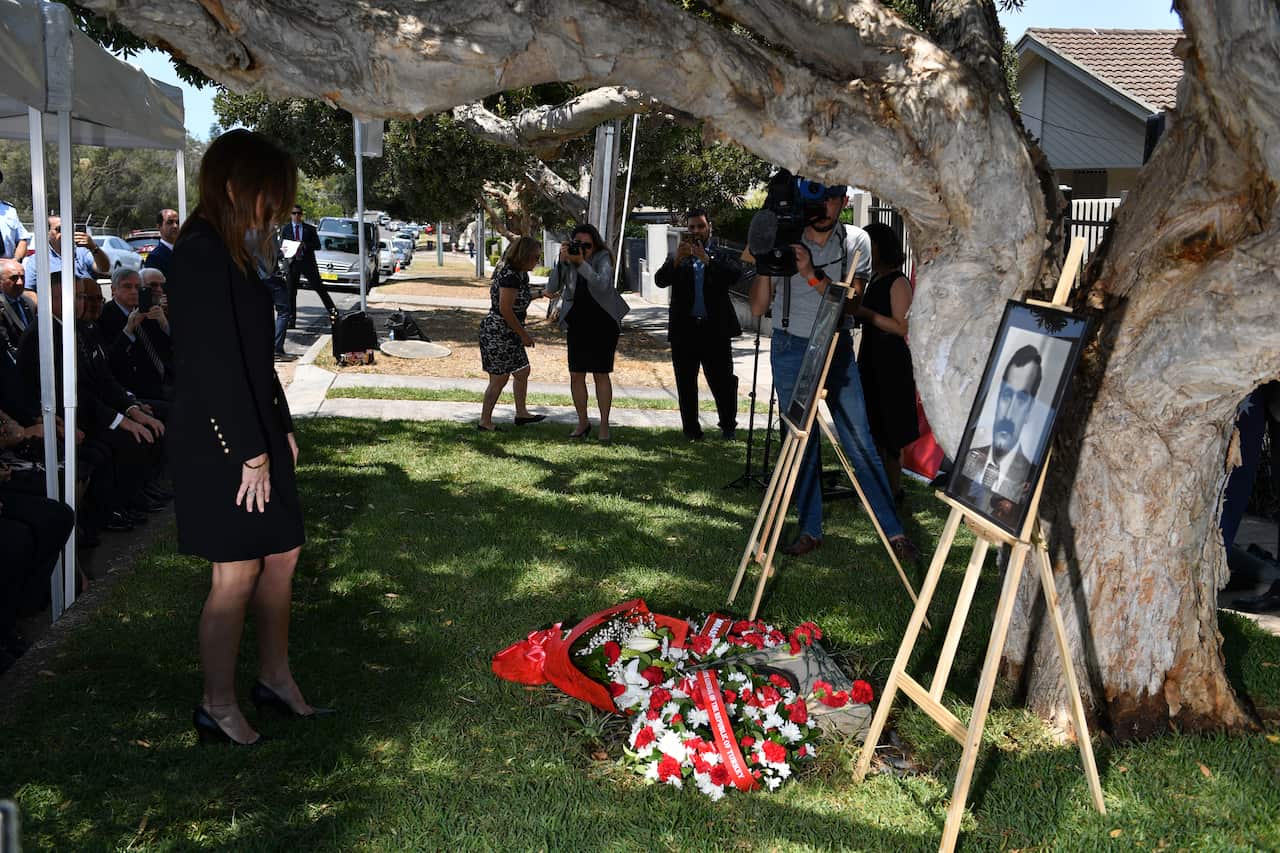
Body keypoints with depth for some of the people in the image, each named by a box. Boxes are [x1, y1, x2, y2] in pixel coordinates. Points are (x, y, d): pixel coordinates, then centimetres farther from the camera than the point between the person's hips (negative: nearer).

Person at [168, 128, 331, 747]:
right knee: (238, 575, -1)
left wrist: (279, 429, 14)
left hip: (255, 431, 10)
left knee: (282, 554, 15)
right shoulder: (201, 254, -17)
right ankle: (217, 708, 15)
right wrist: (251, 453, -18)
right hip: (220, 442, -10)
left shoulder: (233, 251, 13)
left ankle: (274, 679, 30)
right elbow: (216, 364, -21)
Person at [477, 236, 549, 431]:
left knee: (522, 371, 19)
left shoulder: (519, 274, 9)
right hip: (497, 332, -11)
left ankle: (521, 413, 32)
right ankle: (485, 422, 9)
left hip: (509, 333, 11)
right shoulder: (509, 275, -22)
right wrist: (524, 334, -16)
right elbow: (505, 309, -23)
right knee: (499, 378, -2)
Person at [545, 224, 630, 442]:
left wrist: (581, 263, -35)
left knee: (601, 374, -1)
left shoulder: (603, 258, -11)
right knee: (576, 375, 3)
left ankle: (604, 425, 8)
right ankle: (583, 423, 18)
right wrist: (562, 261, -24)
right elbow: (551, 289, -13)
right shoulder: (567, 261, -3)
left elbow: (602, 285, -27)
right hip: (578, 324, 3)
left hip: (603, 323, -3)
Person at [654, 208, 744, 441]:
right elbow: (660, 280, -4)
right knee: (686, 384, 6)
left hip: (716, 329, -2)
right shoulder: (678, 259, 12)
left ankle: (729, 426, 17)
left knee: (723, 382, 2)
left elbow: (735, 274, -12)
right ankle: (691, 429, 16)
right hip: (684, 329, 2)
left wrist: (707, 259, -21)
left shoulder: (720, 256, 8)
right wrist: (676, 260, -19)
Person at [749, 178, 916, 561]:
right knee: (801, 442, 3)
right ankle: (810, 530, 12)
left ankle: (893, 530, -1)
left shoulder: (856, 241, -1)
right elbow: (758, 308, -1)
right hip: (790, 348, 1)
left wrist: (812, 274, -24)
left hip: (836, 348, -1)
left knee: (859, 441, -6)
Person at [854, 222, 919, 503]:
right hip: (871, 359, 9)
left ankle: (893, 491, 4)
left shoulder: (898, 283, -13)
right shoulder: (874, 279, 14)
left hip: (891, 364, -9)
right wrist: (855, 311, 7)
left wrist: (865, 313, -21)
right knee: (873, 427, 14)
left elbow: (902, 327, -20)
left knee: (887, 431, -4)